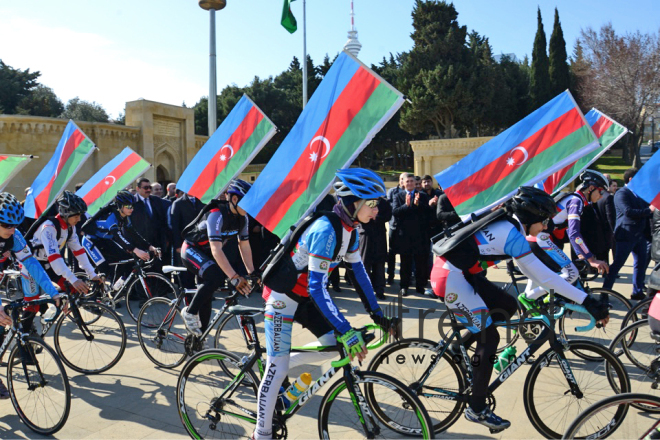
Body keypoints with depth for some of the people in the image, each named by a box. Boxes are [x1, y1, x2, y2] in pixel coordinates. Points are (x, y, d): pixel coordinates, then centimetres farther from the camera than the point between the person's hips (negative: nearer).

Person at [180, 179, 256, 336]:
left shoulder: (243, 217, -10)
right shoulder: (216, 215, -33)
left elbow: (244, 246, -3)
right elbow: (216, 250, -40)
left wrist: (252, 273, -7)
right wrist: (234, 277, -45)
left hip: (206, 253, 7)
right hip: (191, 250, -7)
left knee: (207, 297, 8)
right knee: (216, 276, -33)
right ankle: (190, 312, -13)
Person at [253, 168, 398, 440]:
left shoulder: (349, 229, -2)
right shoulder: (326, 230, -30)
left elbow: (358, 272, 4)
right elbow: (317, 287, -32)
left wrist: (376, 312, 0)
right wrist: (346, 330, -33)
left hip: (305, 297, 8)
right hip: (282, 297, -8)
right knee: (278, 369, -4)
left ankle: (272, 357, 21)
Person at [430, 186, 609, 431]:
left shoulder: (505, 224, 12)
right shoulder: (512, 234, -16)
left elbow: (532, 271, 21)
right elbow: (542, 276, -18)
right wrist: (586, 301, -15)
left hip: (459, 272, 9)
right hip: (450, 278, -9)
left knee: (507, 306, 13)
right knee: (489, 338, -2)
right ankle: (477, 410, 10)